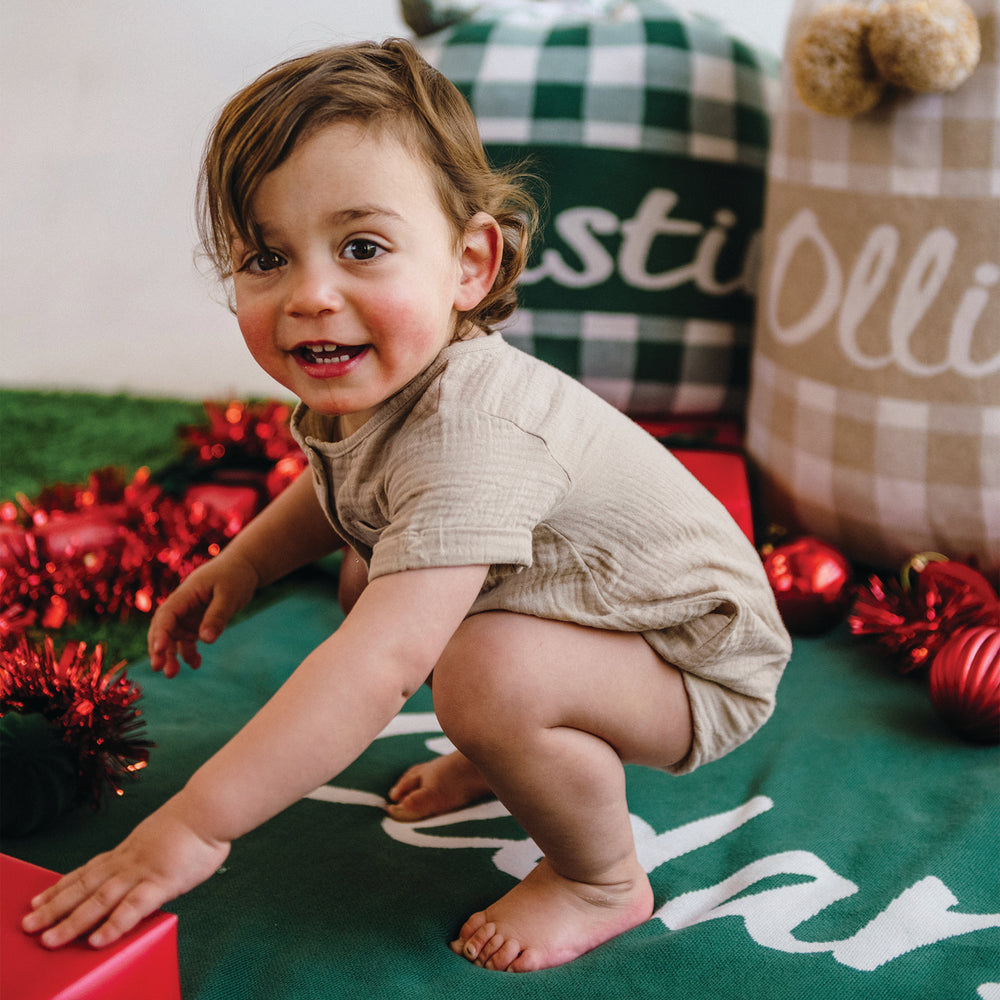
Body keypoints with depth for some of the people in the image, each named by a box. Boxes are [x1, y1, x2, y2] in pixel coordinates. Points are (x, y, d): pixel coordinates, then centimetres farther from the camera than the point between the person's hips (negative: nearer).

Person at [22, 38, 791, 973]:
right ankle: (510, 761, 29)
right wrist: (241, 562, 3)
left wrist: (194, 823, -44)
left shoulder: (469, 434, -38)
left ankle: (604, 881, -4)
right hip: (567, 601, 9)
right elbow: (336, 490, 17)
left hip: (697, 658, -8)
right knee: (368, 578, 11)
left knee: (489, 675, -34)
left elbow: (380, 666, -46)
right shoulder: (360, 389, -9)